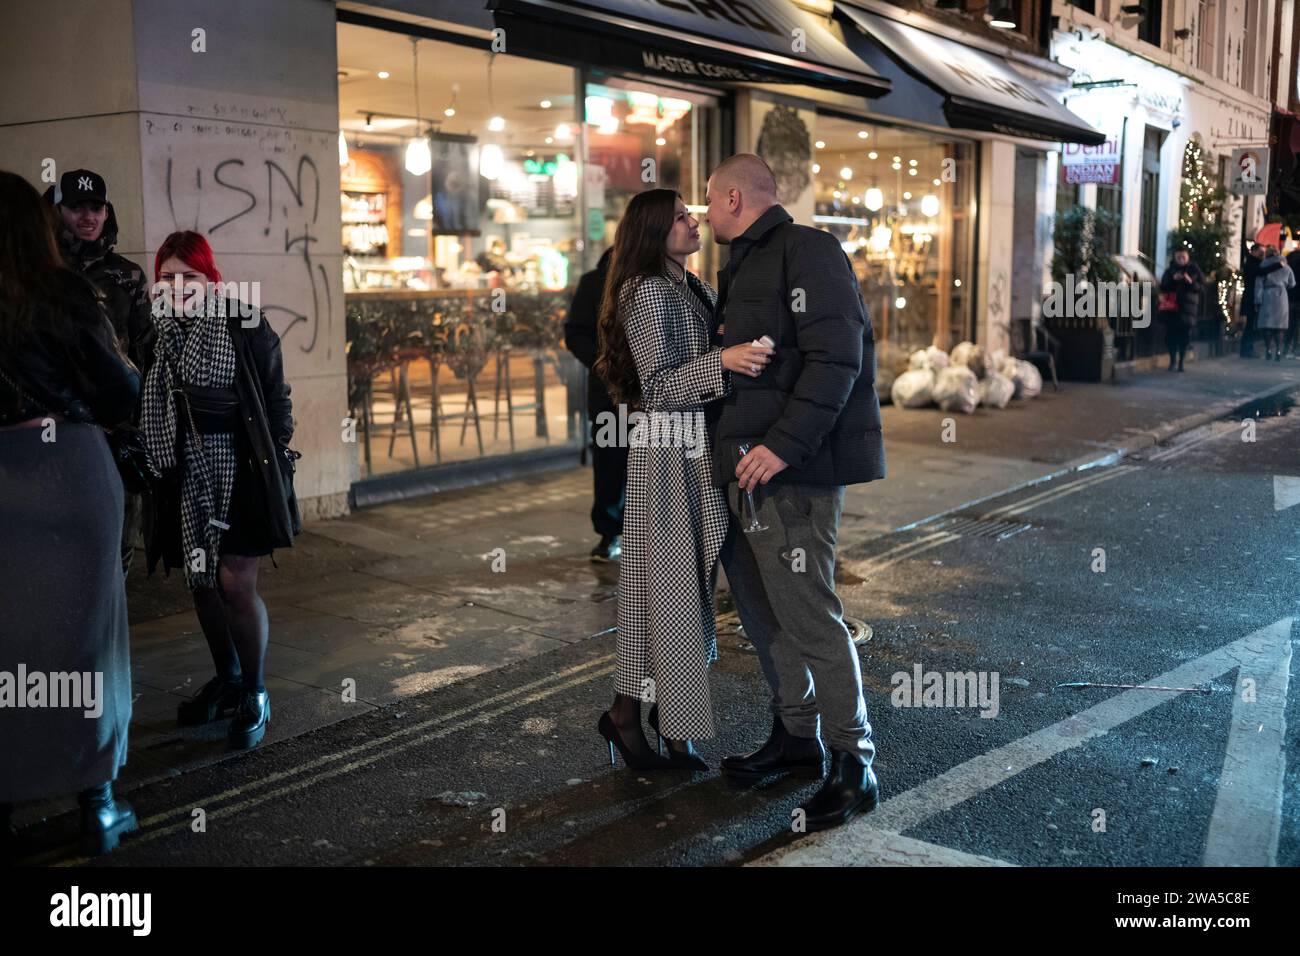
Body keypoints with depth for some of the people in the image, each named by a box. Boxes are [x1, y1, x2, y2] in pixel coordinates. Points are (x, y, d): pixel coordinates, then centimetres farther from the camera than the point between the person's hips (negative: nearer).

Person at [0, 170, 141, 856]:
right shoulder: (61, 293, -6)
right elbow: (118, 395, -4)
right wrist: (131, 369, 17)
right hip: (69, 473, -2)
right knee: (82, 639, 9)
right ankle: (97, 805, 17)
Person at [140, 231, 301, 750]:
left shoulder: (245, 326, -8)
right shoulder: (154, 331, 3)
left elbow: (277, 397, -3)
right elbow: (144, 406, 10)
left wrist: (275, 463, -6)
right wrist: (149, 467, 5)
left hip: (239, 467, -4)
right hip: (182, 472, 5)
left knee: (235, 582, -5)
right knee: (201, 581, 13)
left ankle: (255, 695, 10)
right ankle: (226, 678, 32)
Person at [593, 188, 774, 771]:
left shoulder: (693, 288, 15)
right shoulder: (648, 292, -12)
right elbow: (658, 385, -19)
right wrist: (721, 362, -31)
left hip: (701, 450, 9)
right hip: (669, 454, -9)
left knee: (688, 583, 11)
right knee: (668, 582, -4)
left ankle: (668, 719, 20)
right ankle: (626, 715, 7)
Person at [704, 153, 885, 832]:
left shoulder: (806, 251, -10)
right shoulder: (743, 267, 20)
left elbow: (835, 357, -21)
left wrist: (782, 445, -25)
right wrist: (727, 445, 16)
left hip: (792, 471, -10)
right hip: (744, 468, 10)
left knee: (808, 616, -7)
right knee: (758, 606, 15)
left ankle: (853, 764, 5)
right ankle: (795, 737, 30)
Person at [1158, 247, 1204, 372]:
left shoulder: (1194, 269, 5)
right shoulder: (1170, 270, 8)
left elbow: (1201, 287, 1)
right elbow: (1163, 287, 3)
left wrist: (1191, 282, -18)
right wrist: (1172, 279, -14)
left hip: (1188, 308, -1)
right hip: (1172, 307, 1)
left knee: (1185, 336, -5)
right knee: (1171, 335, -7)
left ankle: (1181, 362, 3)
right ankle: (1172, 361, 3)